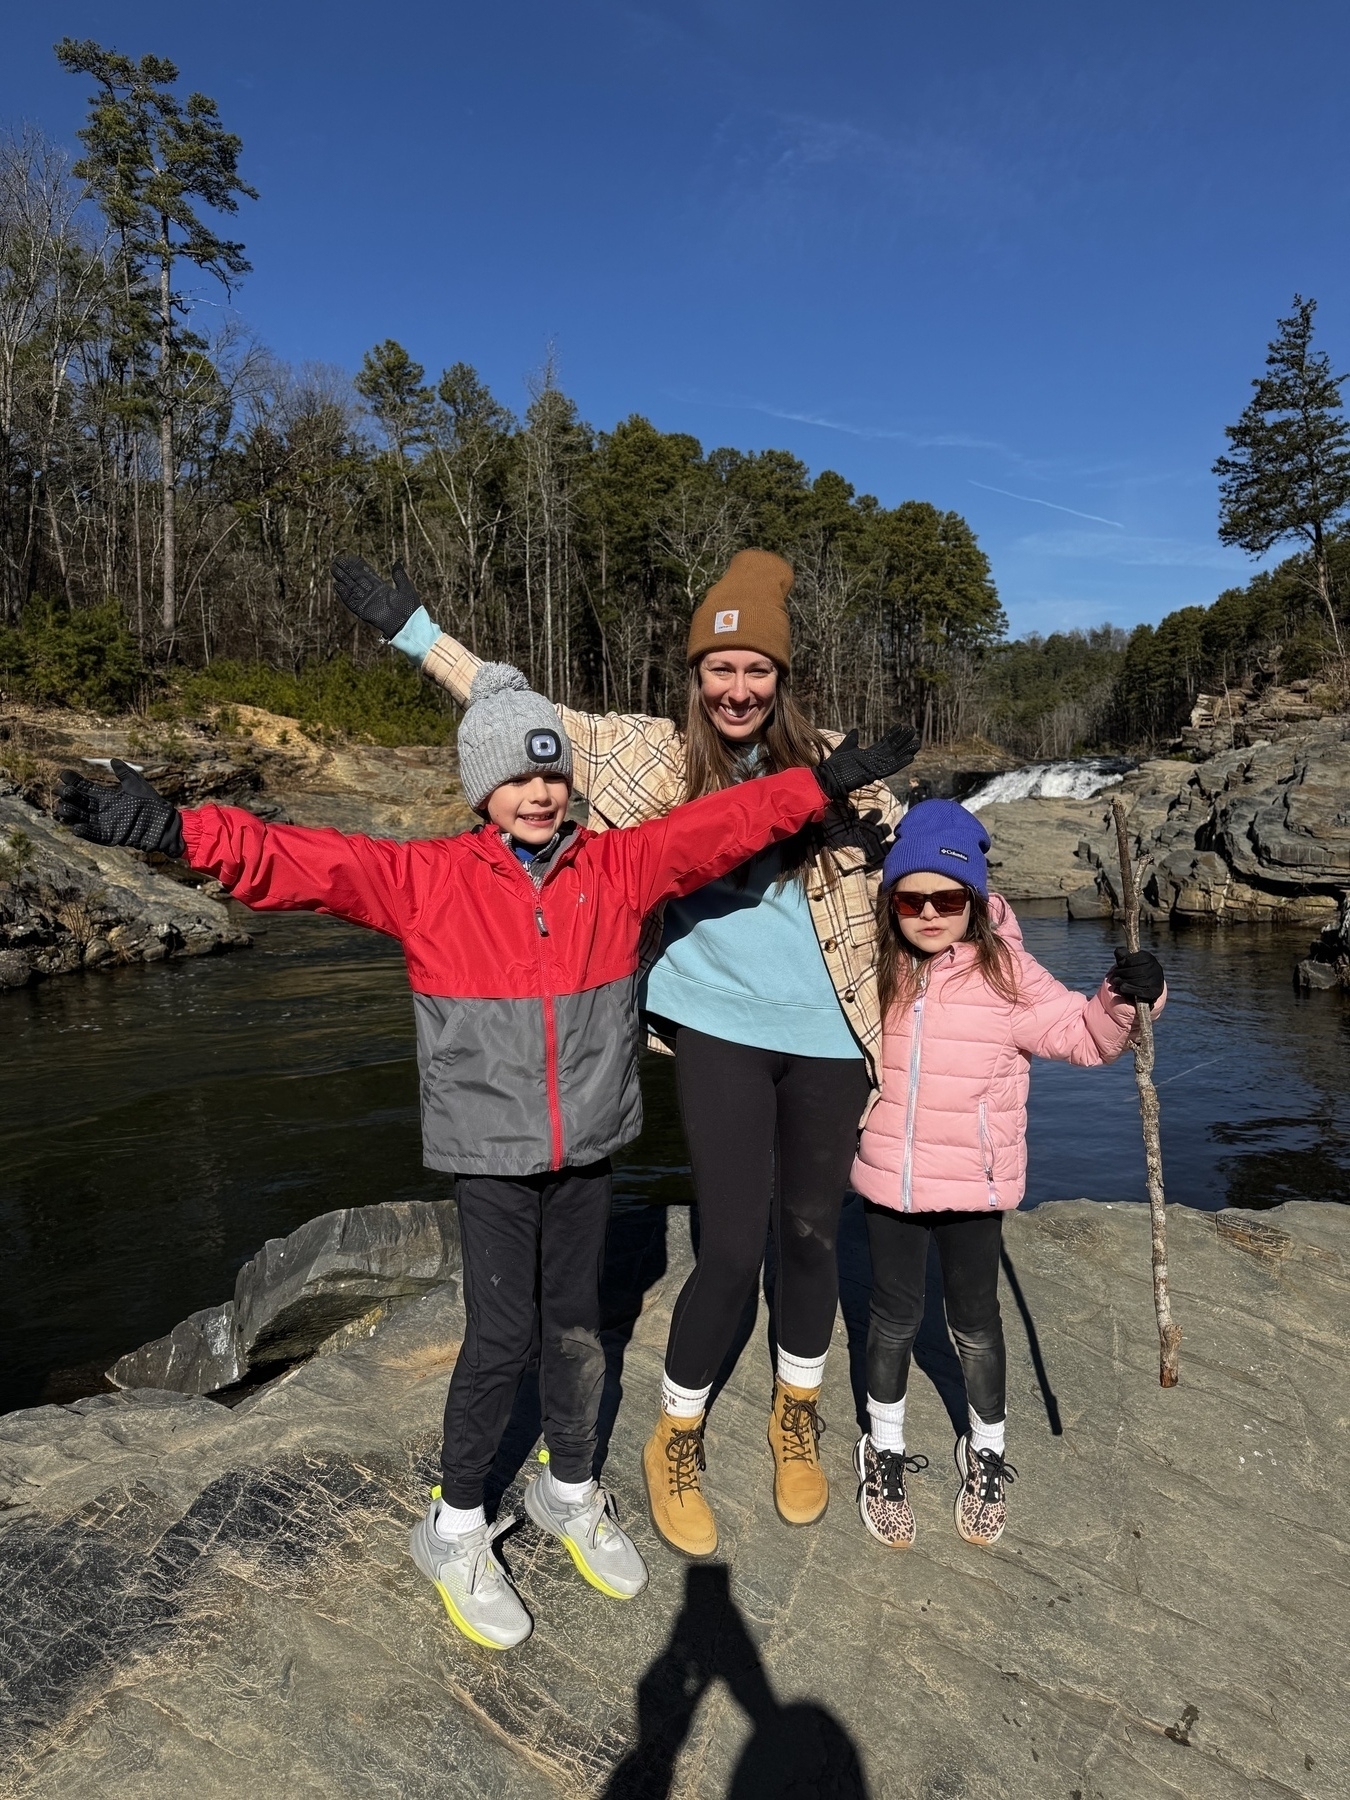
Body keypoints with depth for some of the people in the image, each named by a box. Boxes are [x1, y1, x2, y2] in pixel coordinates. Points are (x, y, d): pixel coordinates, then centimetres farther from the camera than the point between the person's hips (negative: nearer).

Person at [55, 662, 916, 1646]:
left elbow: (727, 822, 3)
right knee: (501, 1337, 2)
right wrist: (170, 828, -25)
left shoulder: (621, 866, 0)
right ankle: (456, 1528, 28)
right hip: (492, 1157, -3)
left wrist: (824, 783, 1)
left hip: (588, 1150, 3)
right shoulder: (427, 879, -7)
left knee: (576, 1328, 15)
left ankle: (571, 1492, 40)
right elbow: (299, 860, -15)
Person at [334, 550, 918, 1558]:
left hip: (826, 1033, 2)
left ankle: (797, 1413, 40)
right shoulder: (659, 755, 0)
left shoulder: (832, 764, 2)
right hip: (720, 1026, -1)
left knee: (810, 1231, 13)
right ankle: (677, 1437, 25)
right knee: (732, 1247, -3)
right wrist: (416, 634, 1)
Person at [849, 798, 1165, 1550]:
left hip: (974, 1182, -1)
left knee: (976, 1323, 15)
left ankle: (987, 1454, 40)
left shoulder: (1005, 973, -11)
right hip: (889, 1178, 2)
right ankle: (886, 1451, 36)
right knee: (895, 1318, 14)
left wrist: (1123, 999, -26)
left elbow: (1083, 1035, -8)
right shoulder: (876, 969, -4)